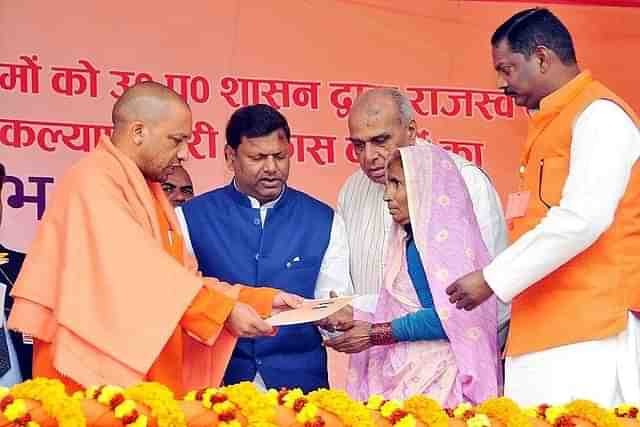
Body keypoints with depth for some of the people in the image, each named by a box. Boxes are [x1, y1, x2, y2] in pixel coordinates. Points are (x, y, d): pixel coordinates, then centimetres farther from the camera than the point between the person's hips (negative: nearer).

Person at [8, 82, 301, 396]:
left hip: (149, 377, 9)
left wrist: (262, 300, 3)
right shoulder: (94, 180, -12)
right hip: (96, 378, -9)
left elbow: (181, 278, 13)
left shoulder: (148, 193, 16)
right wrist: (223, 310, -21)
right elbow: (137, 271, -22)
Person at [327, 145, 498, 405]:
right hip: (404, 377, 7)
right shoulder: (407, 243, 19)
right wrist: (354, 319, 5)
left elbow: (450, 317, -15)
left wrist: (375, 333, -10)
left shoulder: (448, 235, -6)